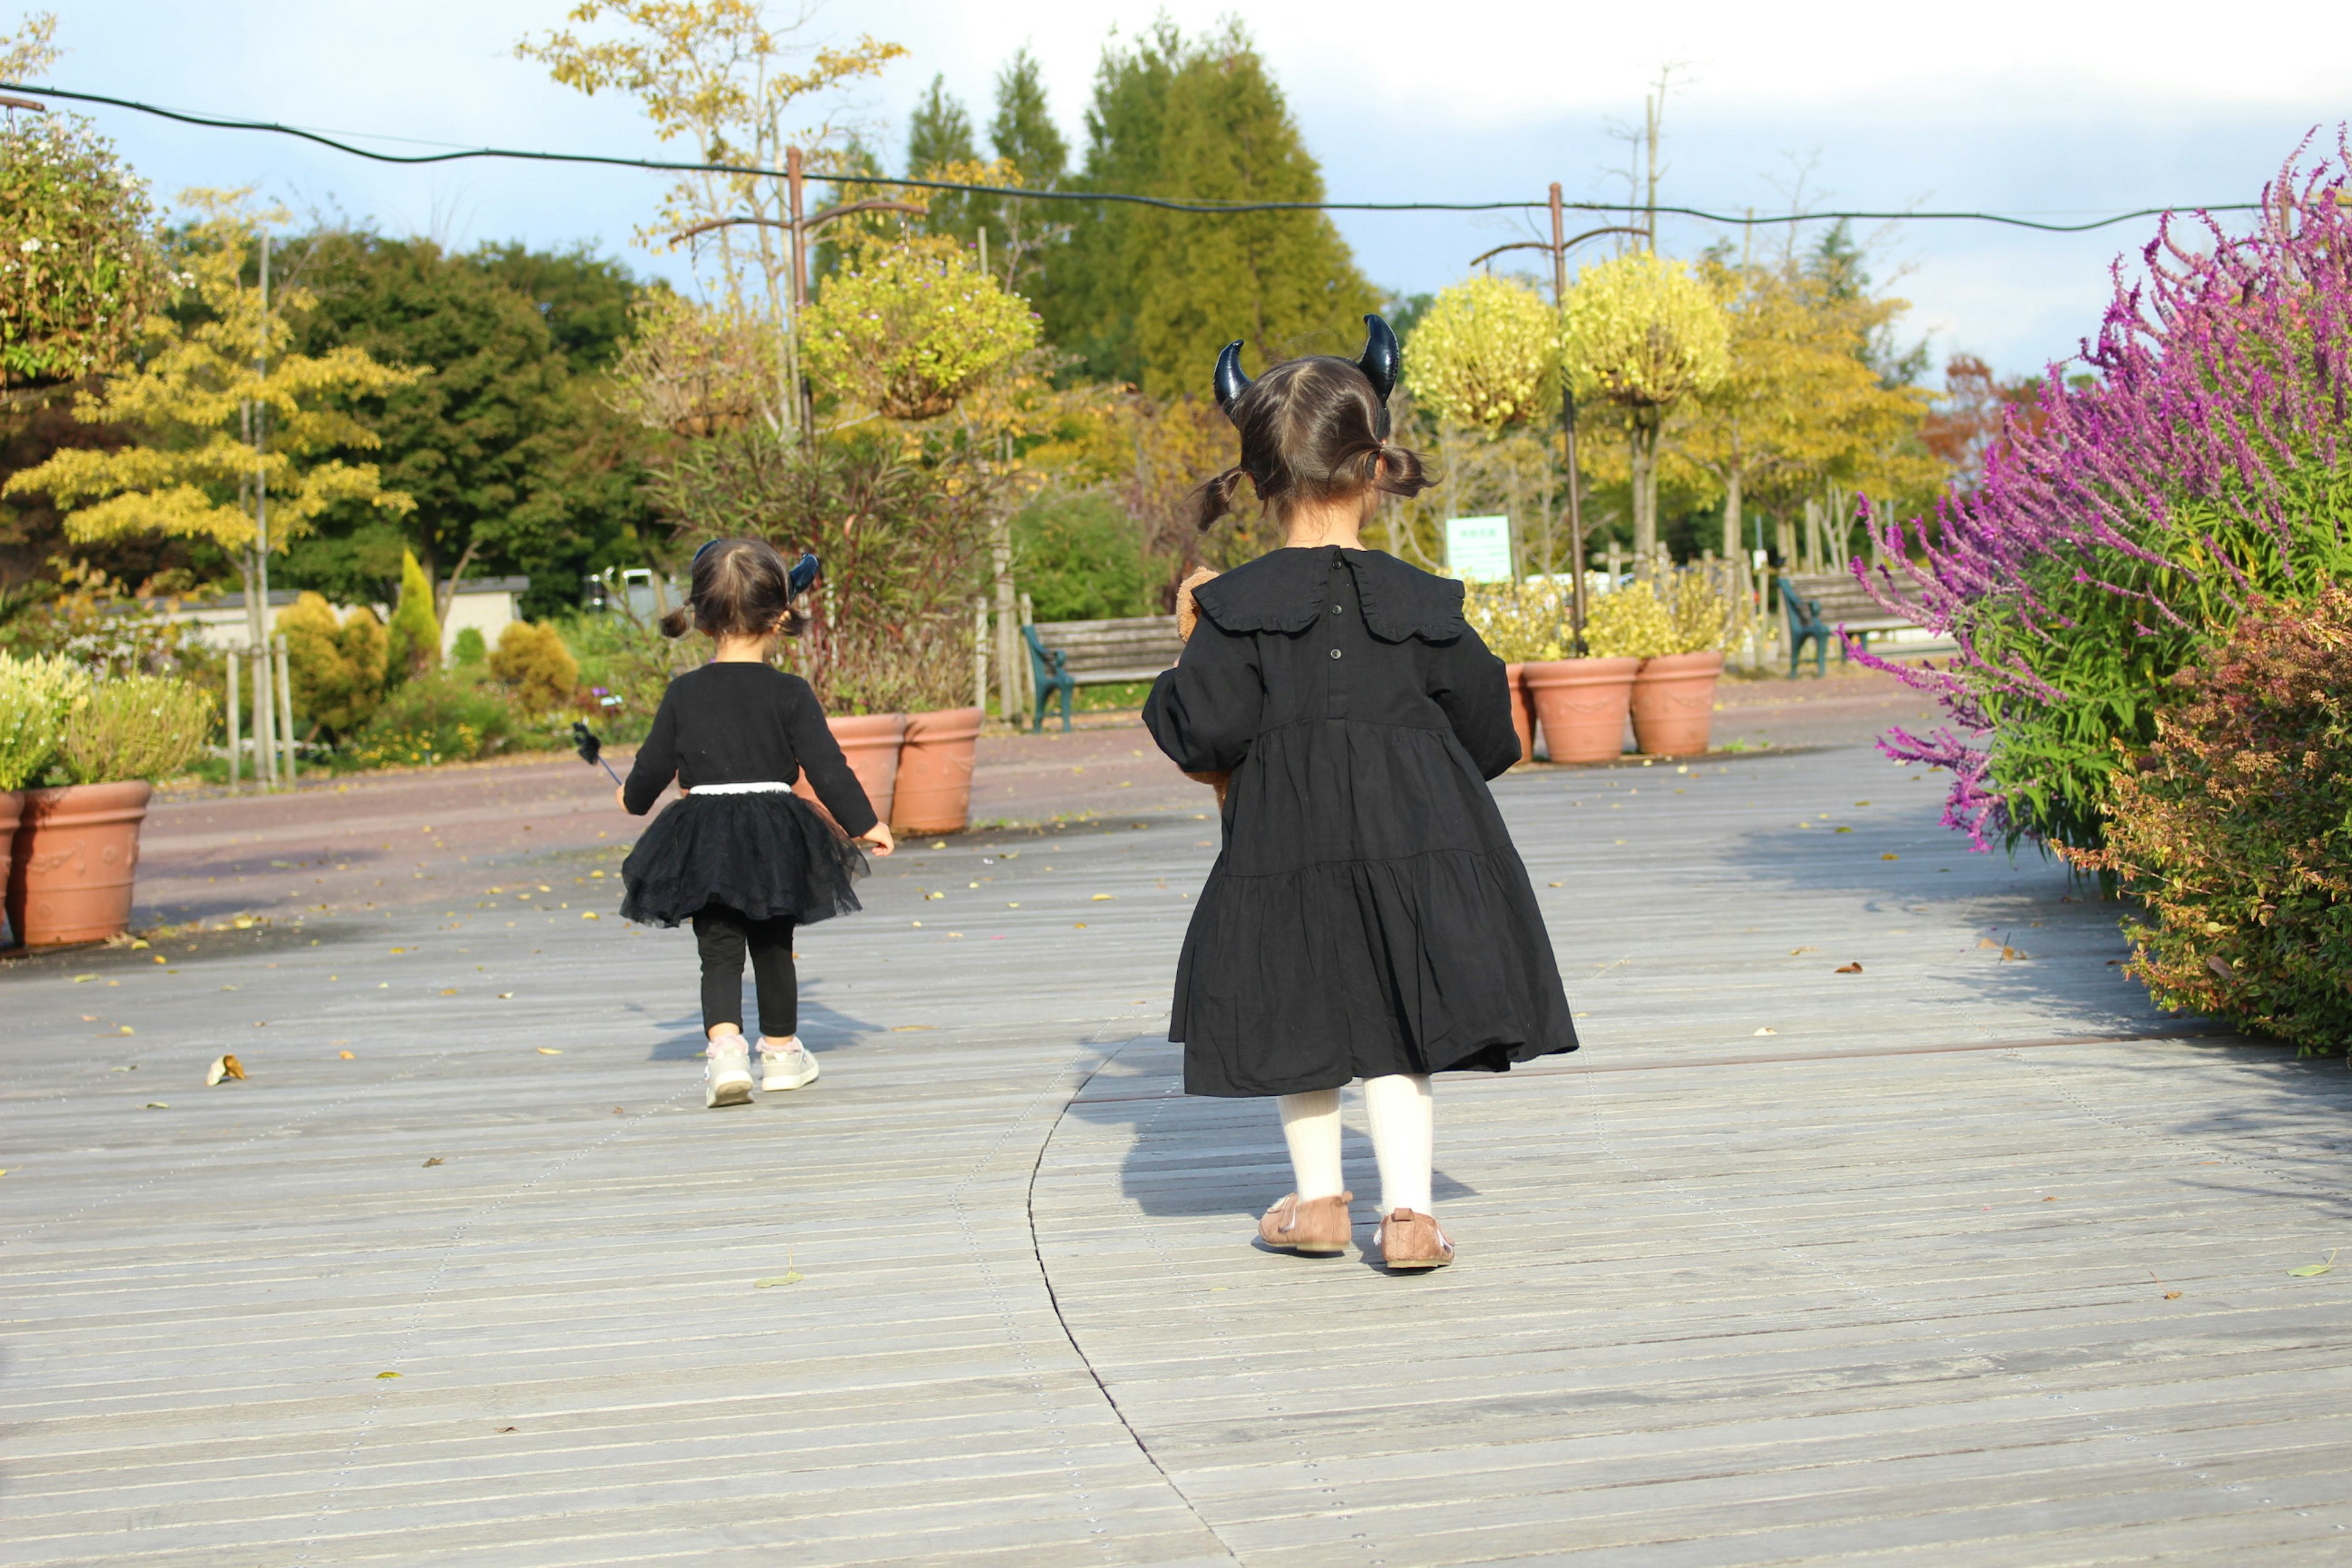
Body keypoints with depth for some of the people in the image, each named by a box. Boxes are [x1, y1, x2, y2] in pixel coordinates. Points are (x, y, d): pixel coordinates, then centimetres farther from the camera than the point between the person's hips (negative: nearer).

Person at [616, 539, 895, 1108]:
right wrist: (865, 823, 5)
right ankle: (781, 1050, 30)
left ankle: (725, 1045, -18)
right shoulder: (790, 693, -6)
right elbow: (827, 766, -6)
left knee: (719, 953, 4)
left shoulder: (684, 693, -1)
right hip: (777, 840, 0)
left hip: (702, 843, 0)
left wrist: (633, 797, 29)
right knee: (773, 948, 16)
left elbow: (654, 767, 7)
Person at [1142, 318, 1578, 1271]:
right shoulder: (1423, 603, 0)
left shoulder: (1238, 605, -7)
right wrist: (1458, 772, 28)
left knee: (1300, 1021, 15)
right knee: (1397, 1033, 9)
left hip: (1286, 847, -1)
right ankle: (1407, 1211, 5)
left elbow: (1205, 733, -12)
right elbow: (1486, 722, 8)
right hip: (1419, 840, 1)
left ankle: (1320, 1200, 24)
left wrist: (1174, 691, 9)